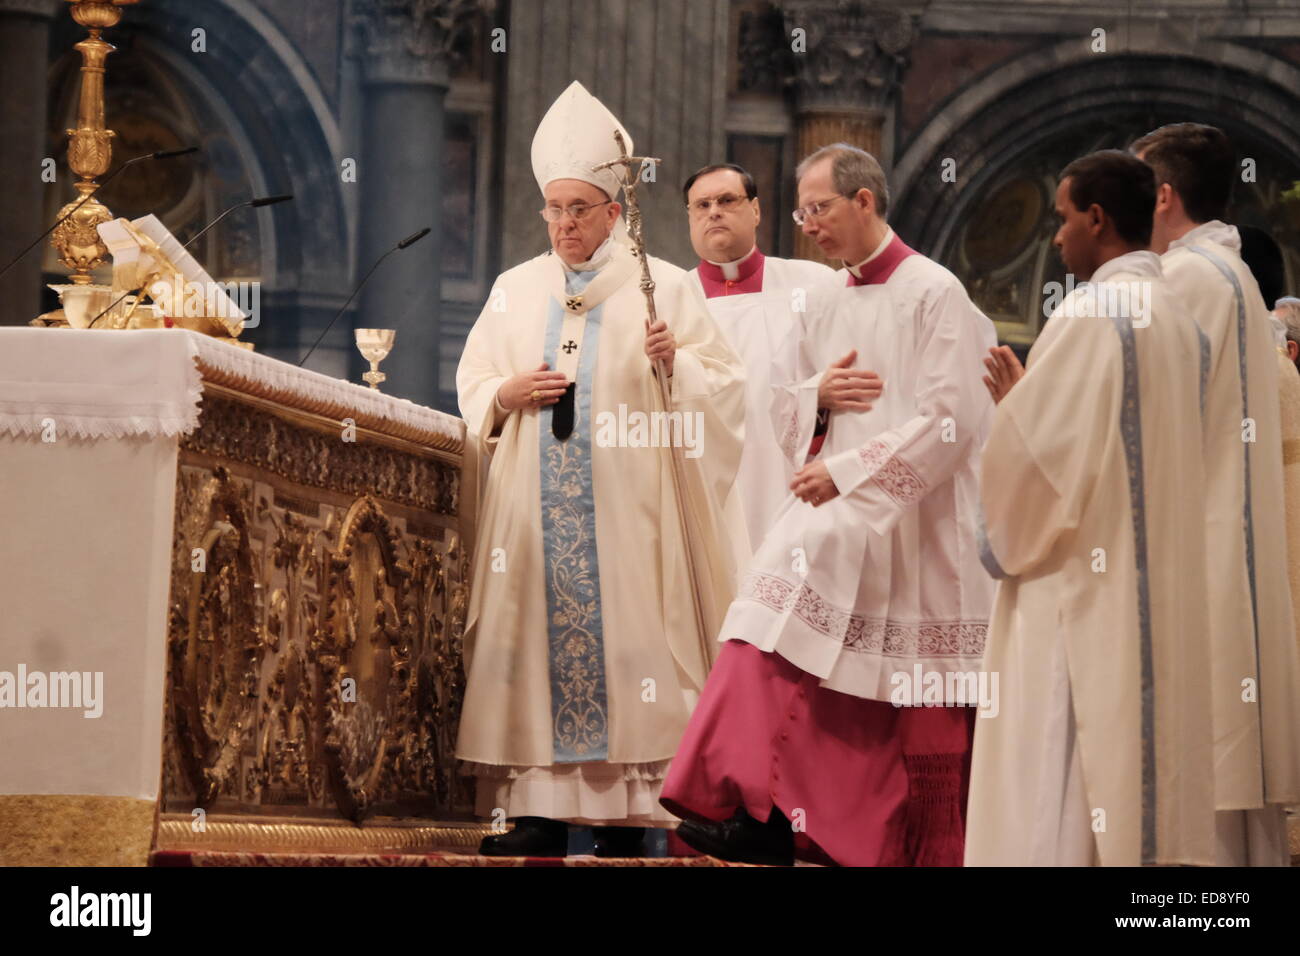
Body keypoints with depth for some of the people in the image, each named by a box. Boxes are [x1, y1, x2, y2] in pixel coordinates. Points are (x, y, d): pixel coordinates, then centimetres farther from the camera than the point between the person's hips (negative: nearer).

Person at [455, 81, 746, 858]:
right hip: (537, 517, 3)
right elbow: (471, 388, 18)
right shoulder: (517, 290, 14)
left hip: (627, 520, -3)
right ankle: (540, 817, 0)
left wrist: (675, 364, -19)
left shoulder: (664, 288, 3)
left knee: (621, 644, -8)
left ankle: (625, 825, -5)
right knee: (540, 641, -2)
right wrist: (506, 393, -3)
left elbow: (725, 391, 0)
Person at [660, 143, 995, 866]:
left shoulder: (934, 293, -7)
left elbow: (951, 420, -15)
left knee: (919, 720, -5)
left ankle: (930, 853, 2)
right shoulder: (828, 311, 16)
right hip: (839, 520, 6)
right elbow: (787, 417, 21)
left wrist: (847, 471, -20)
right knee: (773, 629, -12)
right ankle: (761, 815, -13)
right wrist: (818, 392, -3)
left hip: (916, 527, -6)